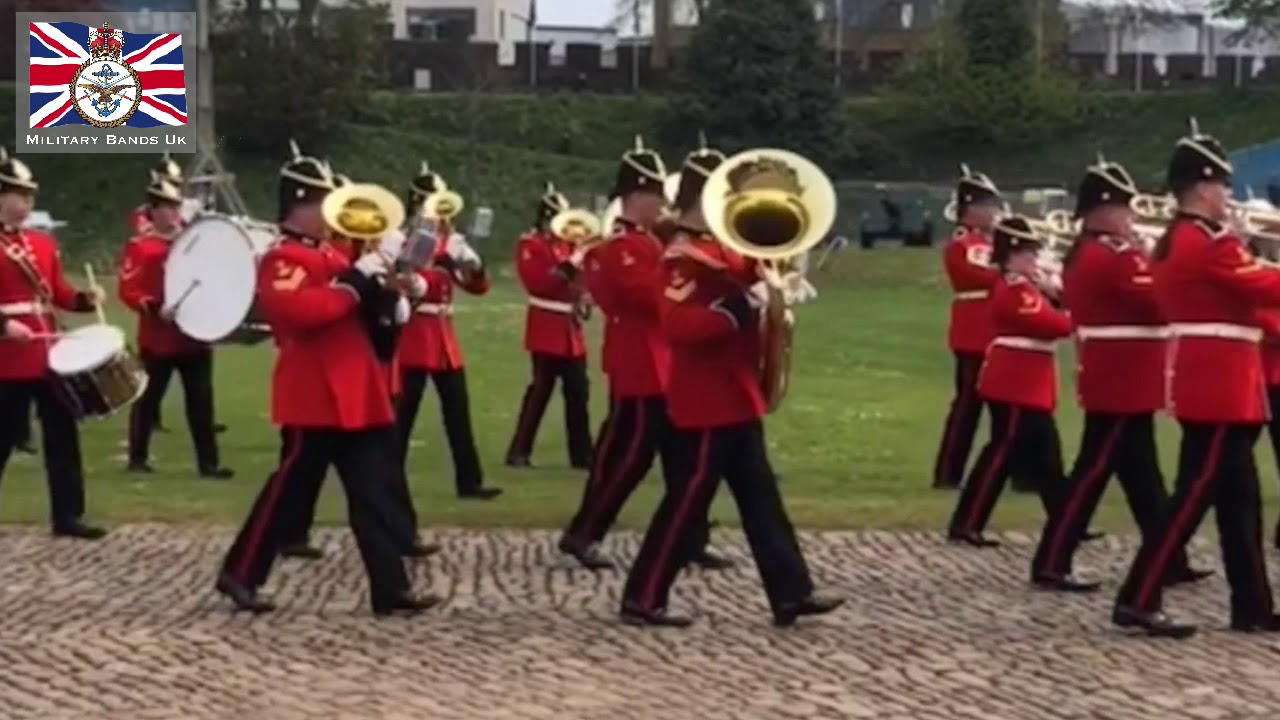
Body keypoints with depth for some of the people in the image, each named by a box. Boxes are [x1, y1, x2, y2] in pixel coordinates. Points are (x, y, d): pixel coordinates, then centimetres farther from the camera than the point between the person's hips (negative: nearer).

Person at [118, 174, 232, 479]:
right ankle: (138, 458, 20)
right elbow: (128, 291, -13)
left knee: (201, 400, 3)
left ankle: (208, 462, 5)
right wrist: (155, 309, -26)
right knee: (148, 398, 7)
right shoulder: (140, 247, -7)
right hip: (158, 338, -5)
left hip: (195, 334, 5)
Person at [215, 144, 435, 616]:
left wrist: (382, 285, 2)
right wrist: (356, 282, -22)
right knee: (290, 486, 1)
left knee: (373, 492, 4)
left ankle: (391, 589, 4)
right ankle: (240, 574, 15)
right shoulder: (281, 260, -9)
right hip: (315, 397, -8)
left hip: (355, 395, 8)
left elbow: (355, 312, 23)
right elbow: (302, 310, -27)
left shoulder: (331, 255, 19)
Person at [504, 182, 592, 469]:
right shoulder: (529, 245, -4)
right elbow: (537, 282, -19)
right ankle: (519, 451, -1)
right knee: (541, 389, -7)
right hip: (547, 327, -7)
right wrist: (570, 266, -24)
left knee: (577, 392, 6)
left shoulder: (567, 242, 17)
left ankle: (582, 453, 11)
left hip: (571, 327, 7)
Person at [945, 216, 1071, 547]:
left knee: (1046, 455, 13)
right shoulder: (1015, 291, -17)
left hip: (1027, 386, 10)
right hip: (1016, 386, -10)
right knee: (1003, 452, -7)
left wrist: (1052, 293, 0)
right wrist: (1073, 317, -5)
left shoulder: (1021, 287, 16)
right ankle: (965, 524, -4)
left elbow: (1047, 316, 15)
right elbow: (1054, 325, -22)